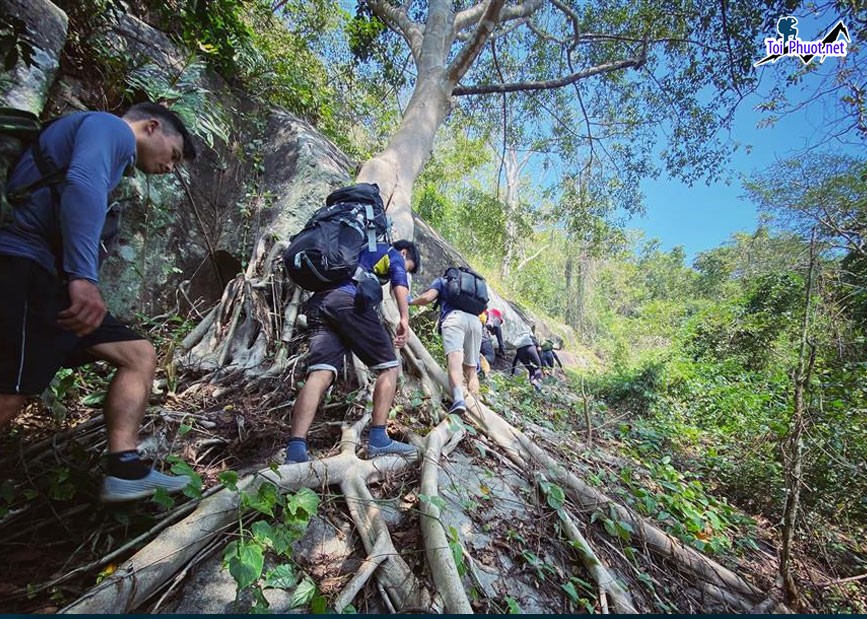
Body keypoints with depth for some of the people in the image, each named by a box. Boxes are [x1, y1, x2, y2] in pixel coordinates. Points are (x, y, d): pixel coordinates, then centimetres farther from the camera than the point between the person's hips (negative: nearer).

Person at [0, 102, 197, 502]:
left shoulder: (111, 156, 28)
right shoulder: (111, 127, 0)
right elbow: (82, 184, -21)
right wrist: (84, 278, -31)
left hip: (48, 277, 10)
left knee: (139, 355, 6)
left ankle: (125, 470, -1)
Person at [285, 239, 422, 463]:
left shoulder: (360, 250, 42)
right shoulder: (393, 254, 21)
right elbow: (400, 284, -1)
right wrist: (404, 319, -14)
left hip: (318, 303, 7)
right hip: (349, 301, -7)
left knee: (320, 374, -9)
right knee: (389, 366, 2)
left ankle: (295, 451, -24)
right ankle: (378, 439, -5)